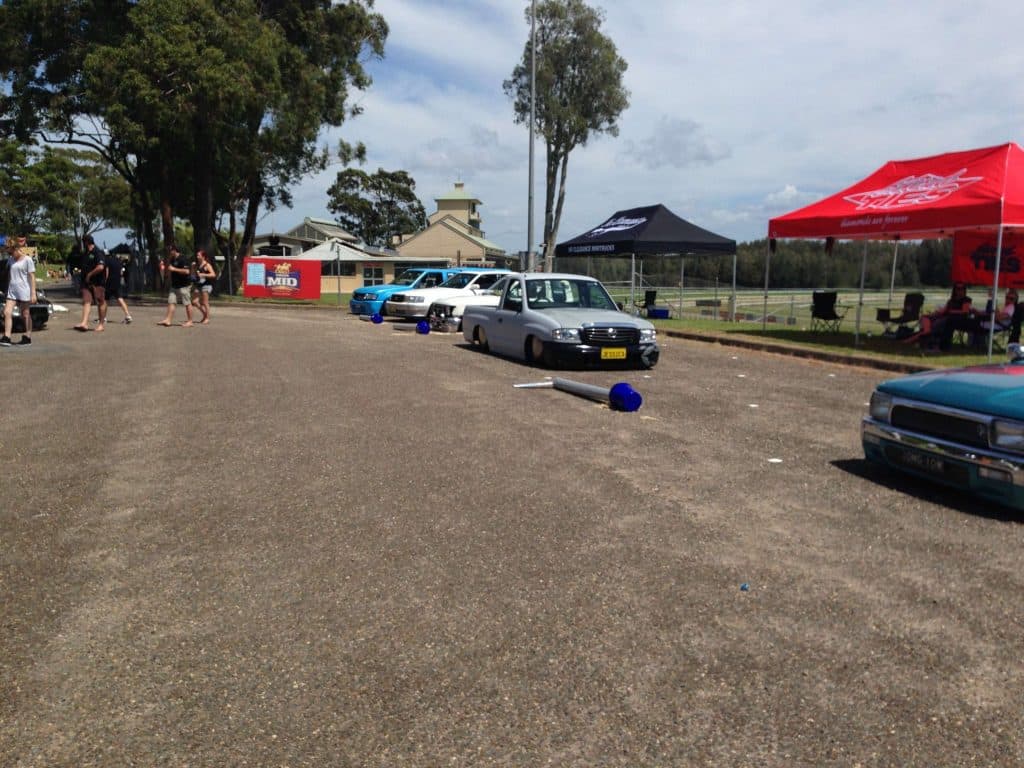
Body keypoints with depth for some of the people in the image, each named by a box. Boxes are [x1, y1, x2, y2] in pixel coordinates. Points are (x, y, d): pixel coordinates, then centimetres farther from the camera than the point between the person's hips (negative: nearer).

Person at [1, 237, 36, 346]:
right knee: (7, 312, -5)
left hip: (23, 291, -6)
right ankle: (6, 338, -7)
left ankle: (27, 337, 14)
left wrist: (33, 293, -12)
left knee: (25, 314, 4)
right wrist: (7, 289, 18)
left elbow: (32, 277, -8)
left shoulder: (27, 260, -6)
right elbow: (9, 275, 20)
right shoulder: (12, 260, 12)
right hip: (12, 291, 6)